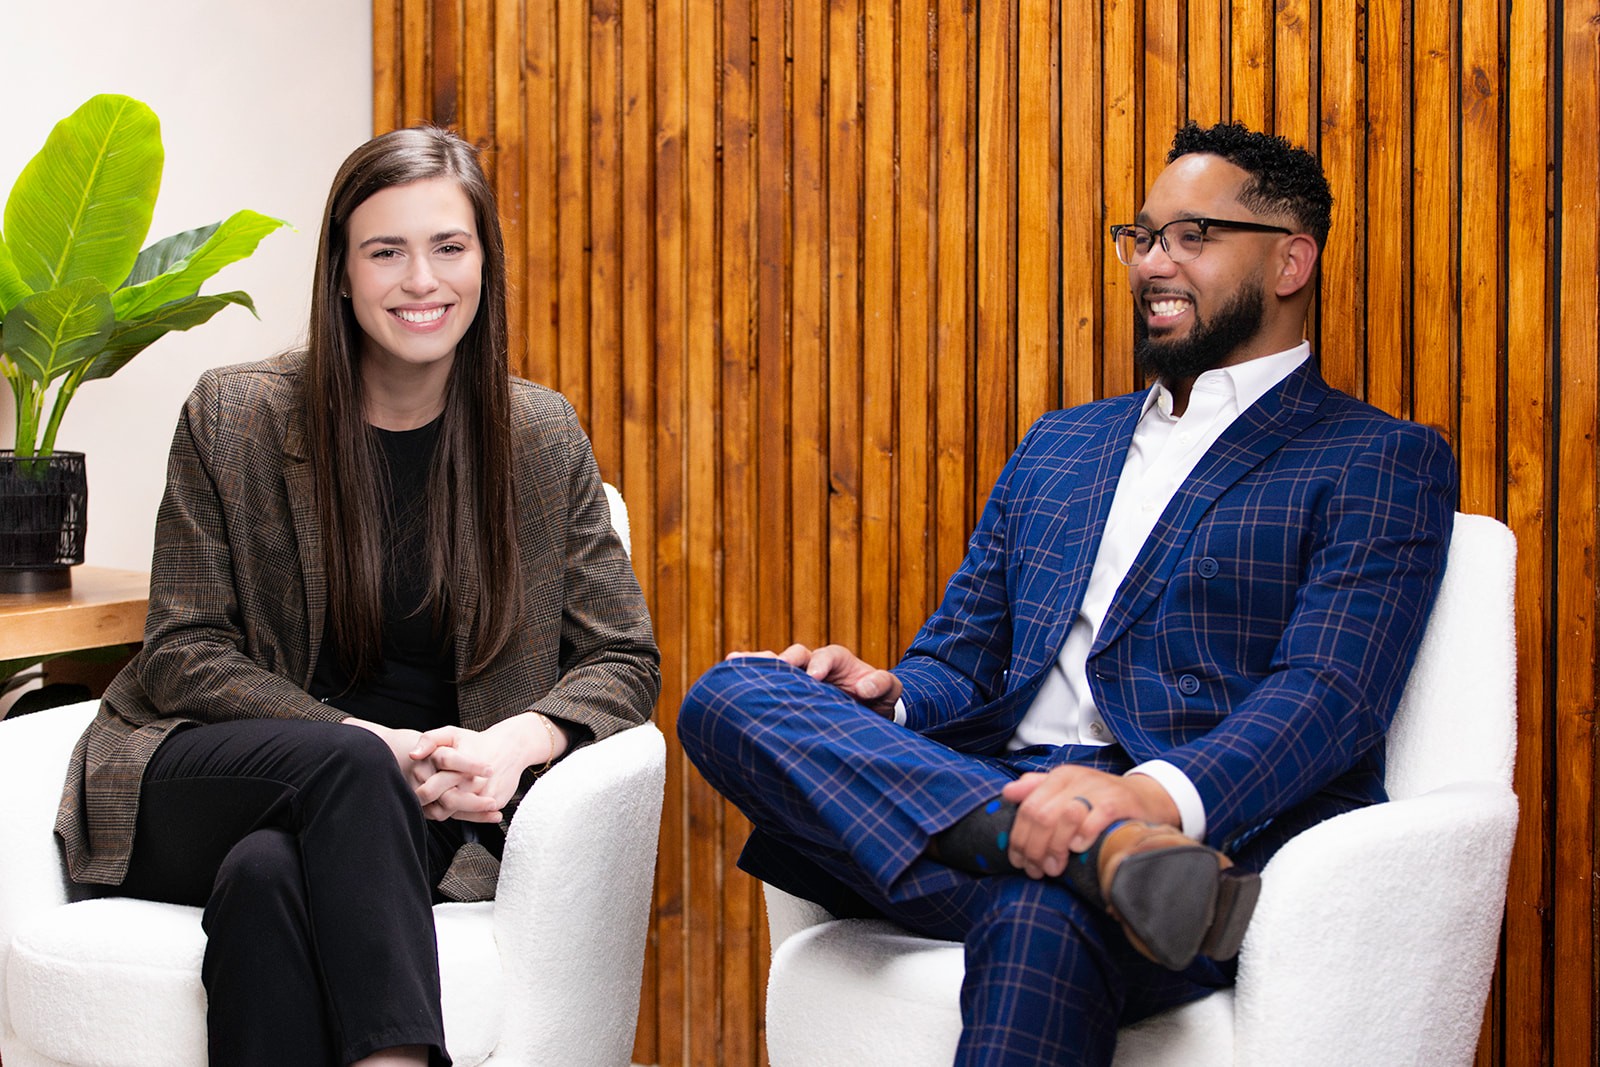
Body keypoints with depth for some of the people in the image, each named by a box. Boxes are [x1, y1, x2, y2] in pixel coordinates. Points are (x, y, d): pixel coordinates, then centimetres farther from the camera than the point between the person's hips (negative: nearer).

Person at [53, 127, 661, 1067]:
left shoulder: (541, 439, 6)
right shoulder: (234, 419, 1)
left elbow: (624, 658, 7)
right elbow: (184, 654, 0)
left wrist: (518, 741, -17)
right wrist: (368, 744, -17)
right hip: (215, 780, 0)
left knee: (268, 873, -34)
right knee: (348, 766, -34)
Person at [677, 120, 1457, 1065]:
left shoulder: (1385, 463, 8)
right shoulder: (1060, 446, 28)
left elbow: (1330, 699, -7)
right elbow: (960, 663, 27)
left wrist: (1160, 792, -27)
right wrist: (887, 696, 1)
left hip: (1215, 830, -7)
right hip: (987, 798, 7)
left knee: (1041, 918, -43)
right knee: (728, 695, -21)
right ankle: (1100, 857, -35)